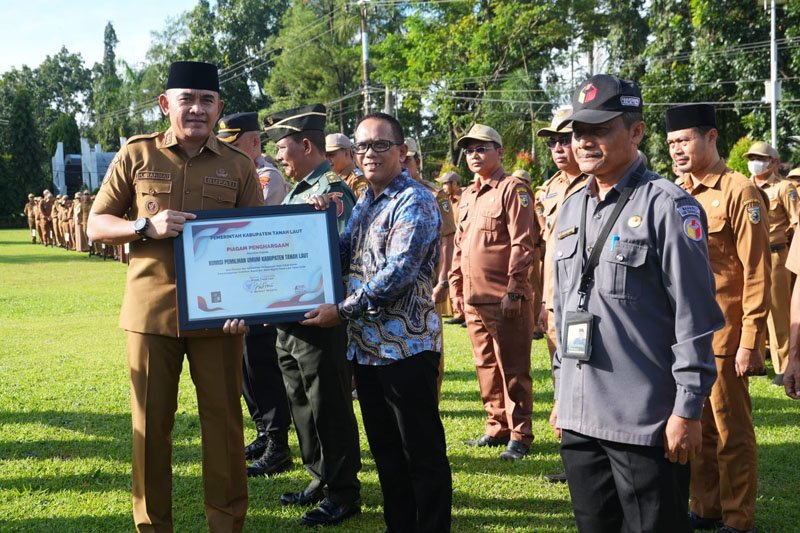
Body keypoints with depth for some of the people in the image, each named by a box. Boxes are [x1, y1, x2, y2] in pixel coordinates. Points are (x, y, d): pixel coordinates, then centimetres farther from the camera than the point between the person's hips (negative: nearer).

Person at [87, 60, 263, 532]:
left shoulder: (239, 165, 5)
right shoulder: (136, 155, 3)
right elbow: (96, 225, 6)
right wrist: (147, 227, -14)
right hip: (151, 308, 0)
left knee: (224, 418, 6)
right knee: (151, 422, 8)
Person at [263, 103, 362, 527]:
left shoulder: (333, 192, -13)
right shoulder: (296, 192, 15)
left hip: (320, 320, -9)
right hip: (289, 319, 9)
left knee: (329, 408, 0)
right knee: (303, 404, 17)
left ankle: (342, 492, 11)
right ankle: (320, 479, 30)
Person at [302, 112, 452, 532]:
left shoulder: (415, 202, -12)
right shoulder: (365, 203, 14)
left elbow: (398, 273, -21)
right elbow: (342, 257, 17)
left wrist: (342, 311, -18)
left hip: (407, 345, -8)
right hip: (366, 344, 8)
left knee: (422, 451, 2)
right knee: (385, 448, 16)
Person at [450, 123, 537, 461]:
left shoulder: (513, 189, -7)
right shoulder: (467, 196, 17)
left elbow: (522, 244, -14)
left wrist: (513, 290, -18)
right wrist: (456, 288, 16)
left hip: (505, 299, -8)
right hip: (473, 299, 8)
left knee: (512, 369, -1)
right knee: (486, 367, 14)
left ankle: (519, 436, 7)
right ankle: (497, 428, 24)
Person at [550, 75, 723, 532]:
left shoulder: (667, 206, -10)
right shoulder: (571, 209, 11)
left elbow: (694, 318, -12)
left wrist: (688, 410, -14)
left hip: (647, 422, -7)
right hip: (579, 418, 7)